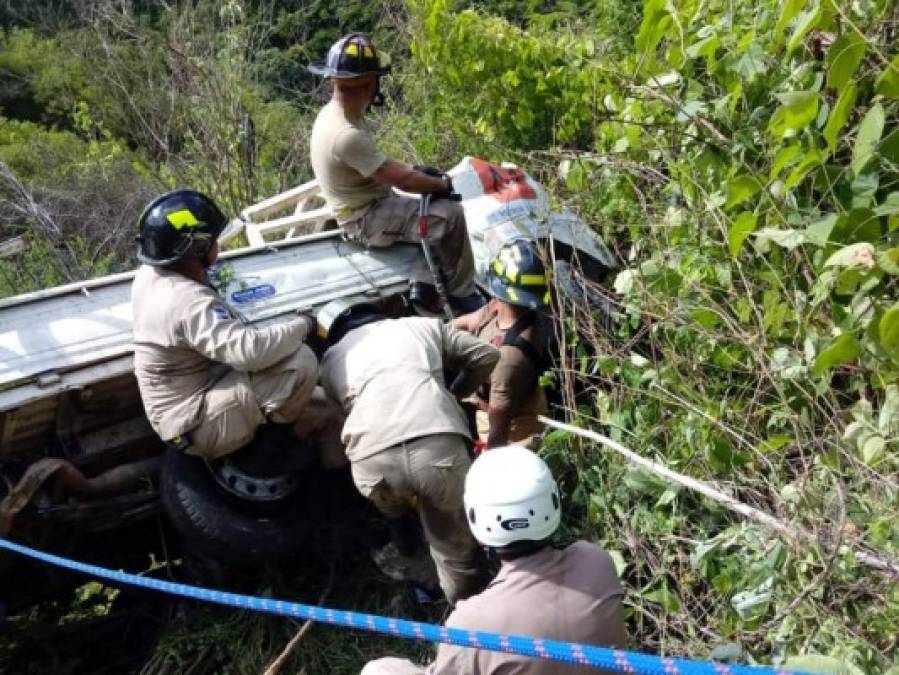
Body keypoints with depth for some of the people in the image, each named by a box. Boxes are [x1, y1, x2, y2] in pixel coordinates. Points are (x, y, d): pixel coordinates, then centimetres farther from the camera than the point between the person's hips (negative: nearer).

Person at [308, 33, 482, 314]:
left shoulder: (332, 113, 4)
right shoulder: (347, 135, -28)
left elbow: (382, 164, 15)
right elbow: (401, 180, -24)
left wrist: (416, 170, 3)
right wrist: (443, 183, -9)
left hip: (366, 205, 10)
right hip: (367, 220, -10)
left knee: (438, 209, 16)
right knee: (450, 215, -19)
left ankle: (423, 286, 12)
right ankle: (462, 295, -6)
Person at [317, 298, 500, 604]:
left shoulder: (331, 358, 31)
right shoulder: (424, 324, 31)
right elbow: (486, 355, 33)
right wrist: (455, 393, 48)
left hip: (372, 460, 1)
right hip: (438, 446, -1)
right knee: (457, 547, 19)